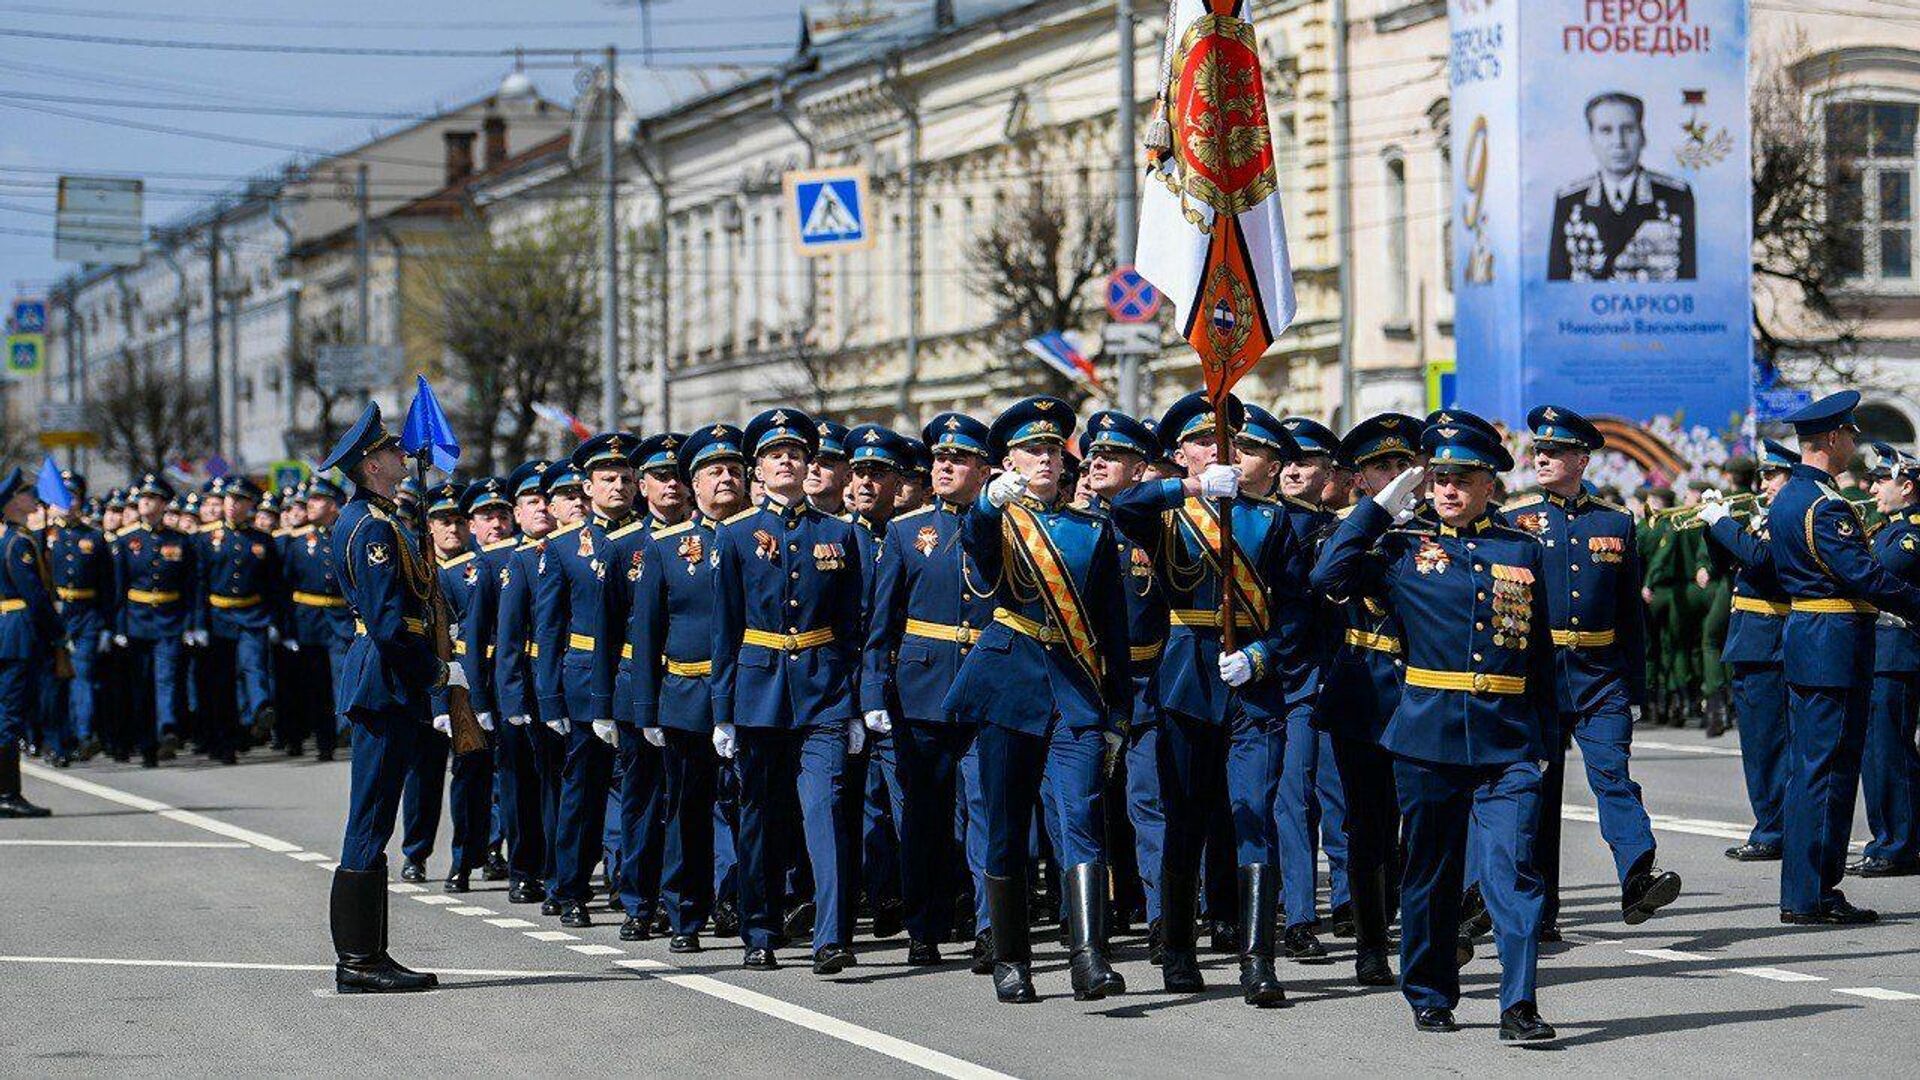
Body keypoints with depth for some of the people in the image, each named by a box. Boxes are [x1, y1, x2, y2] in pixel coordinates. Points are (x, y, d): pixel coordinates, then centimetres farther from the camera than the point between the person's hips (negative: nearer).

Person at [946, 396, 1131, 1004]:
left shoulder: (1092, 530, 14)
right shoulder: (995, 522, 7)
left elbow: (1113, 623, 15)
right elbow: (975, 543, -20)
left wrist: (1118, 710, 10)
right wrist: (990, 502, -42)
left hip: (1076, 691, 1)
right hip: (1009, 684, -1)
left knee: (1083, 816, -14)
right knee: (1006, 827, 2)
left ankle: (1089, 960, -23)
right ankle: (1010, 962, 13)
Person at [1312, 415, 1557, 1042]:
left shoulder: (1523, 550, 10)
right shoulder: (1405, 547, 6)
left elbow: (1541, 650, 14)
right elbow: (1329, 577, -8)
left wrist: (1545, 732, 12)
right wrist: (1382, 507, -3)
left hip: (1507, 741, 0)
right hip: (1428, 736, 0)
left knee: (1513, 869, -10)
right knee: (1430, 872, 9)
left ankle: (1519, 1006, -11)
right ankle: (1430, 997, 22)